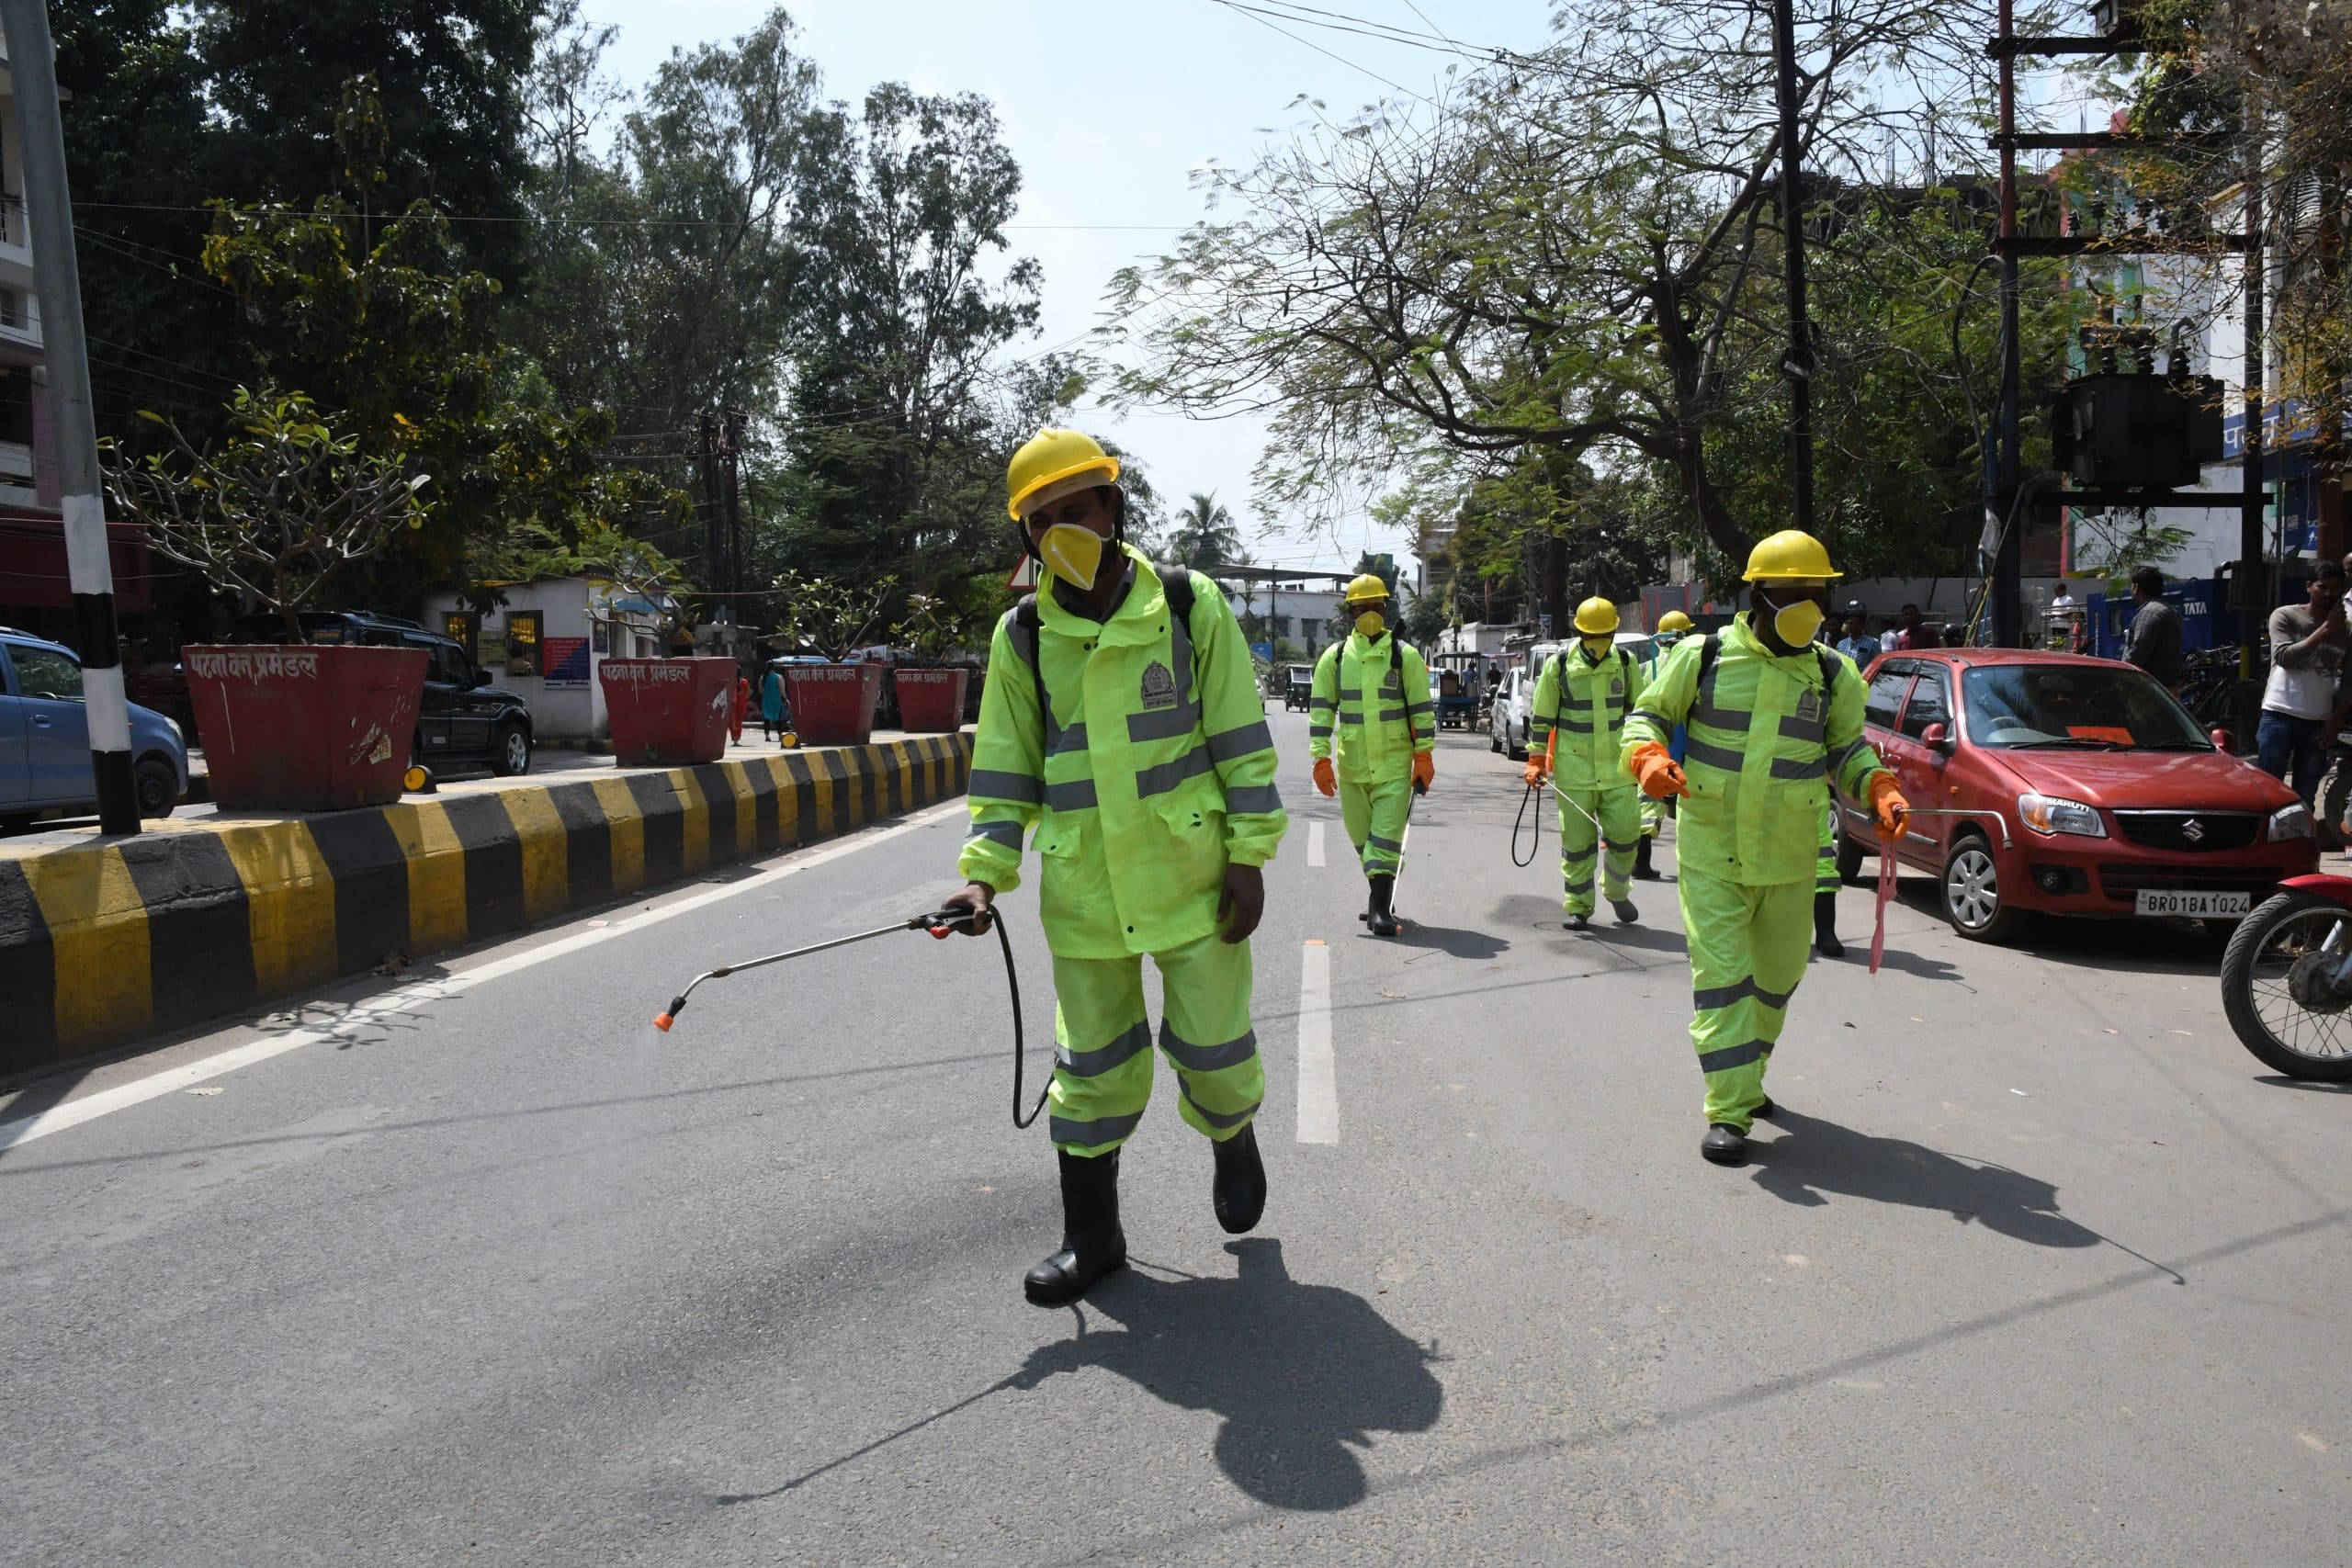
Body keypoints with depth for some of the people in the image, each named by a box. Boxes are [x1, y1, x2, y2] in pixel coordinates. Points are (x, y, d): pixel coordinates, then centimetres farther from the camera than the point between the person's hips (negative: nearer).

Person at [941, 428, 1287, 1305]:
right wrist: (986, 872, -6)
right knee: (1091, 1064, 10)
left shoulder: (1189, 605, -4)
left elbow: (1241, 739, -2)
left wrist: (1249, 853, -5)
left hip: (1190, 873, -2)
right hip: (1083, 888, 2)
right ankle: (1091, 1235, 26)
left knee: (1213, 1046, 8)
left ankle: (1234, 1144, 42)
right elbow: (1005, 766, 5)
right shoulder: (1022, 636, 2)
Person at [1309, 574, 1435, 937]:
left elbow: (1421, 708, 1)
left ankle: (1381, 908, -10)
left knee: (1387, 836, -9)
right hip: (1351, 764, 3)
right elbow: (1320, 708, 3)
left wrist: (1424, 757, -3)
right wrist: (1321, 758, -4)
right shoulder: (1335, 657, 4)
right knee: (1362, 839, 13)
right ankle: (1381, 898, 29)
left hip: (1394, 763, -3)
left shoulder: (1404, 655, 0)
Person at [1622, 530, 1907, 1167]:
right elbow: (1647, 716, 3)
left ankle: (1745, 1076, 39)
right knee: (1722, 975, -9)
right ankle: (1730, 1111, -5)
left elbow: (1848, 751, 14)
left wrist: (1881, 791, -6)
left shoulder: (1832, 674, 4)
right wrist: (1650, 758, -19)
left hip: (1789, 859, 4)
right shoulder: (1703, 656, -4)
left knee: (1777, 976, 16)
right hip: (1711, 853, -4)